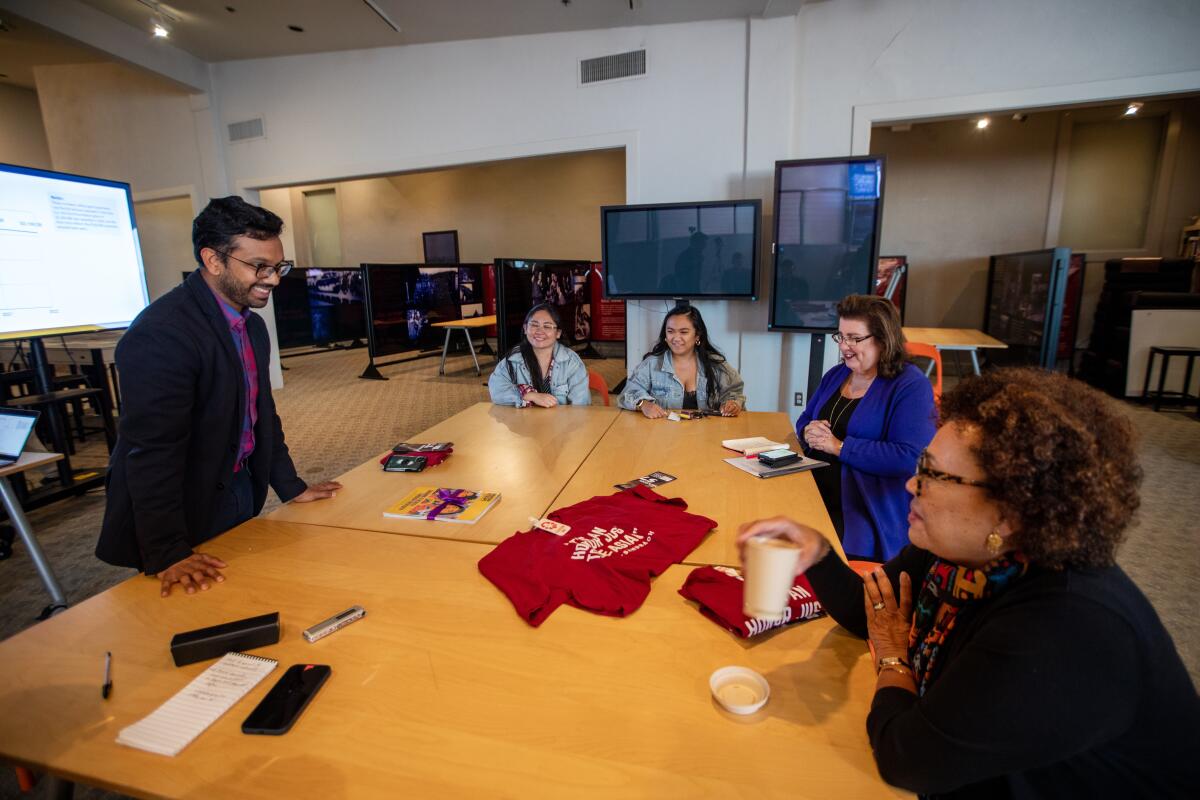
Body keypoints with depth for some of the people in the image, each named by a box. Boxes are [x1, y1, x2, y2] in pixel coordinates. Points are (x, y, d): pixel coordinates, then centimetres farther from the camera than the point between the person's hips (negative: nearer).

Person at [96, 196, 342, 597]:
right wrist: (168, 555, -24)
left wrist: (290, 487, 8)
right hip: (189, 512, -8)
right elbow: (152, 450, -26)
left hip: (242, 493, 8)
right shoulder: (162, 332, -24)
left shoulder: (252, 326, 4)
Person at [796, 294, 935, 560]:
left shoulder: (911, 386, -7)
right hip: (814, 496, 6)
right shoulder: (836, 374, 14)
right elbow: (803, 421, 21)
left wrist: (840, 447, -17)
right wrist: (809, 432, -4)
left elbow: (910, 457, -18)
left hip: (869, 513, -6)